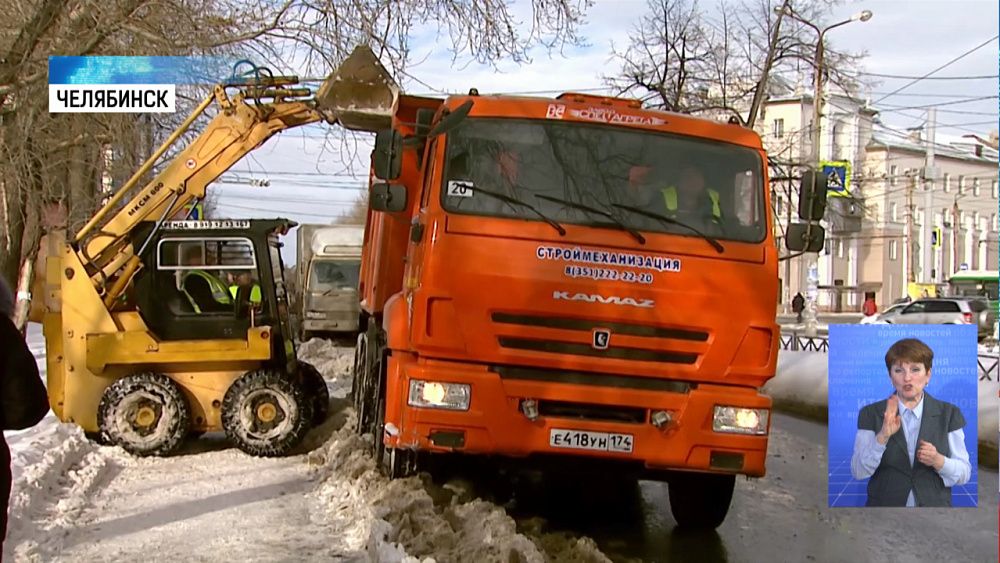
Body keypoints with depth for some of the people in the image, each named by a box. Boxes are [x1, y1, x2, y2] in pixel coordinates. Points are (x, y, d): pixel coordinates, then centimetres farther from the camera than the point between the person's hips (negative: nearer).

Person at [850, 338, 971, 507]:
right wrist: (882, 437, -25)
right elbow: (859, 472, -11)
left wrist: (938, 461, -20)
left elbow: (964, 474, -1)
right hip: (885, 503, -1)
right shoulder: (871, 414, -2)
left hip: (934, 504, 1)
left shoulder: (948, 414, 1)